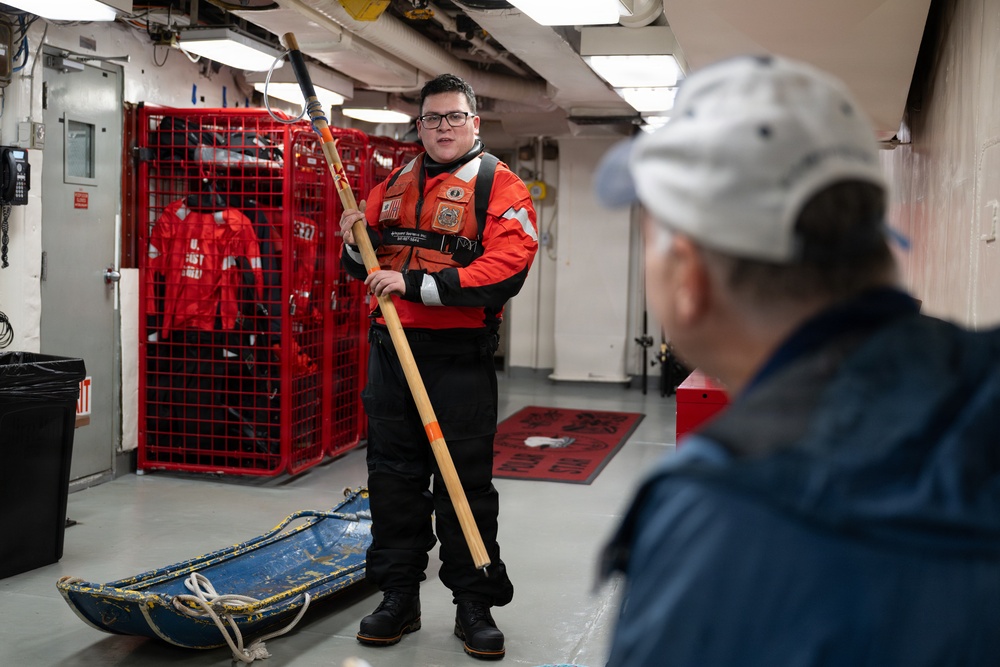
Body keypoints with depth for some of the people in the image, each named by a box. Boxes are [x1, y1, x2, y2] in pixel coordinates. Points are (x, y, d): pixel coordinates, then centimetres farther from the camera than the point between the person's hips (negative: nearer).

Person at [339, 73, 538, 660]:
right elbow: (367, 269, 24)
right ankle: (399, 597, 23)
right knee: (394, 475, 10)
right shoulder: (394, 187, 16)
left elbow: (505, 272, -18)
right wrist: (356, 242, 0)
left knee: (466, 484, 1)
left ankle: (475, 605, 15)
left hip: (460, 361, -5)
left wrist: (415, 284, -21)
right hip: (391, 350, 5)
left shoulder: (501, 188, -3)